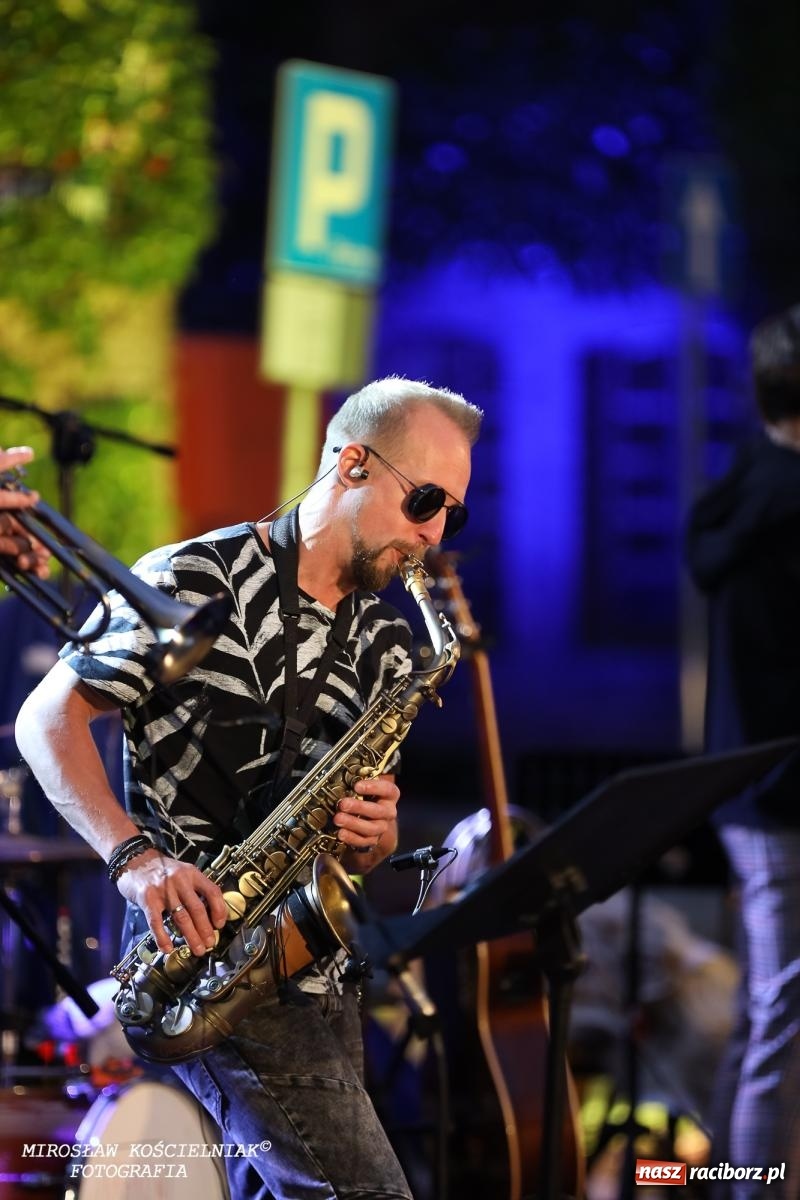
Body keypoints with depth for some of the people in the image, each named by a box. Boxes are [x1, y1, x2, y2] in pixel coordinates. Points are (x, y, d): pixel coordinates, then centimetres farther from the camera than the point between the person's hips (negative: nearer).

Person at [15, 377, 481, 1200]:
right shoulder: (196, 582, -6)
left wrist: (372, 835, -6)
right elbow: (47, 718, -6)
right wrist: (134, 854, -20)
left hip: (313, 972, 8)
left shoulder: (384, 643, 15)